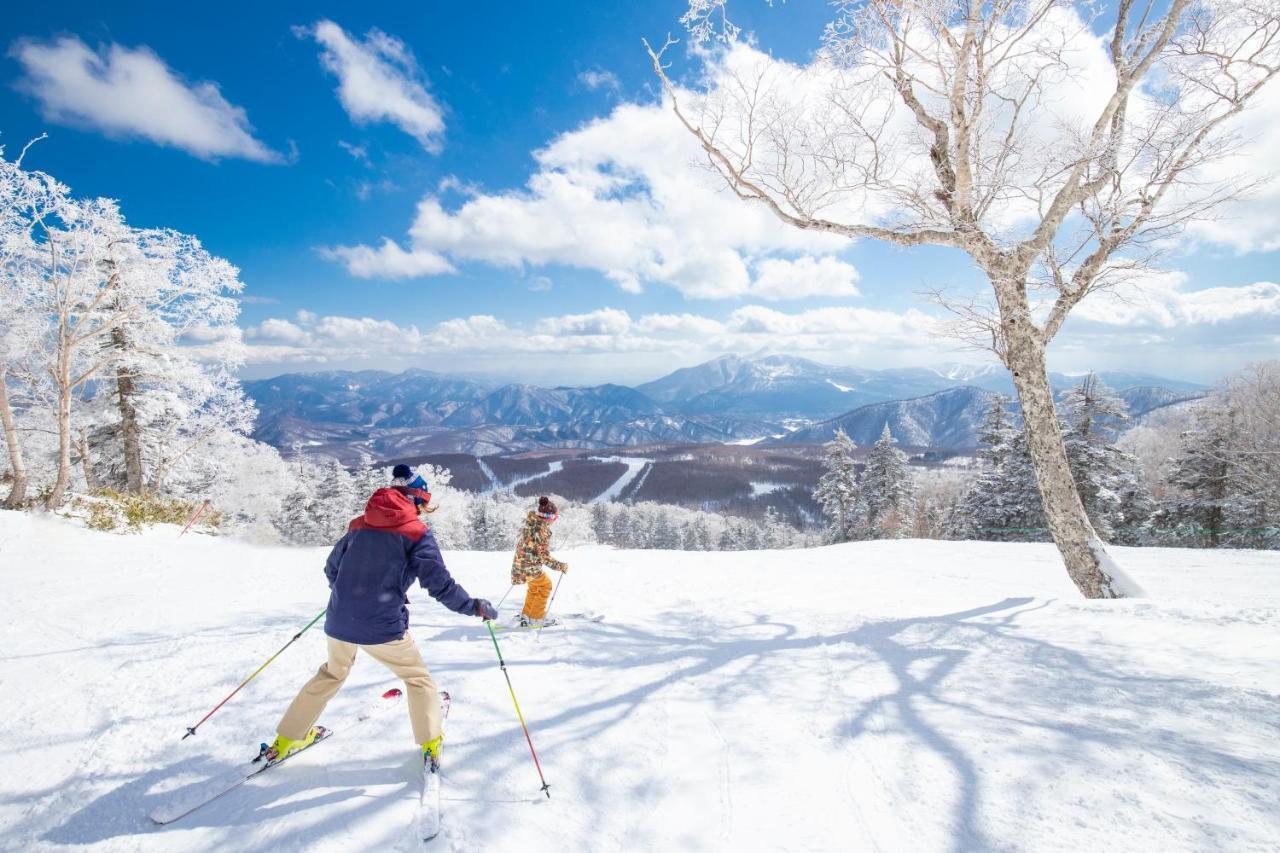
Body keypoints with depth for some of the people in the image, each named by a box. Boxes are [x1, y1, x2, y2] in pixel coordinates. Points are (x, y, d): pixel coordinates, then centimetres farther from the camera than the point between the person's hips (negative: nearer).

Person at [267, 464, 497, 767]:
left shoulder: (359, 525, 8)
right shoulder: (417, 533, -8)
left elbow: (332, 568, 17)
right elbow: (440, 583, -13)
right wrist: (474, 607, -1)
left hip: (339, 622, 5)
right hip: (383, 627, -5)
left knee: (332, 673, 32)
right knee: (417, 677, 19)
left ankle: (285, 740, 40)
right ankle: (431, 745, 17)